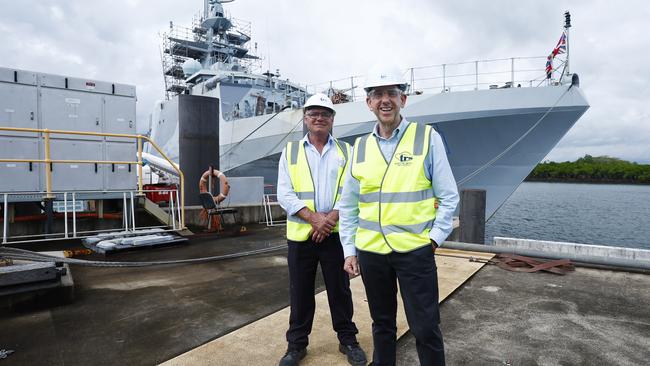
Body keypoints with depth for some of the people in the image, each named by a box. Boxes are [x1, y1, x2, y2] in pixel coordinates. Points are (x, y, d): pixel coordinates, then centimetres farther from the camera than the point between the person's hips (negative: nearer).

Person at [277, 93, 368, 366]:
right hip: (300, 233, 1)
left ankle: (347, 339, 30)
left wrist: (331, 217, -16)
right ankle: (297, 344, 28)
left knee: (339, 289, 11)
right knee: (300, 291, 11)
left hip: (336, 233, 0)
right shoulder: (290, 152, 6)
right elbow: (284, 194, -3)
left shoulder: (346, 152, 6)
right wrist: (313, 217, -16)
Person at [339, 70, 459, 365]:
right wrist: (349, 250, 6)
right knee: (382, 324, 19)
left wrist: (434, 239, -7)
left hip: (415, 250, -3)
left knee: (425, 328, 6)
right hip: (370, 252, 3)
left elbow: (448, 197, 0)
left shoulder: (427, 137, -2)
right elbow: (348, 206, 9)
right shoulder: (360, 148, 6)